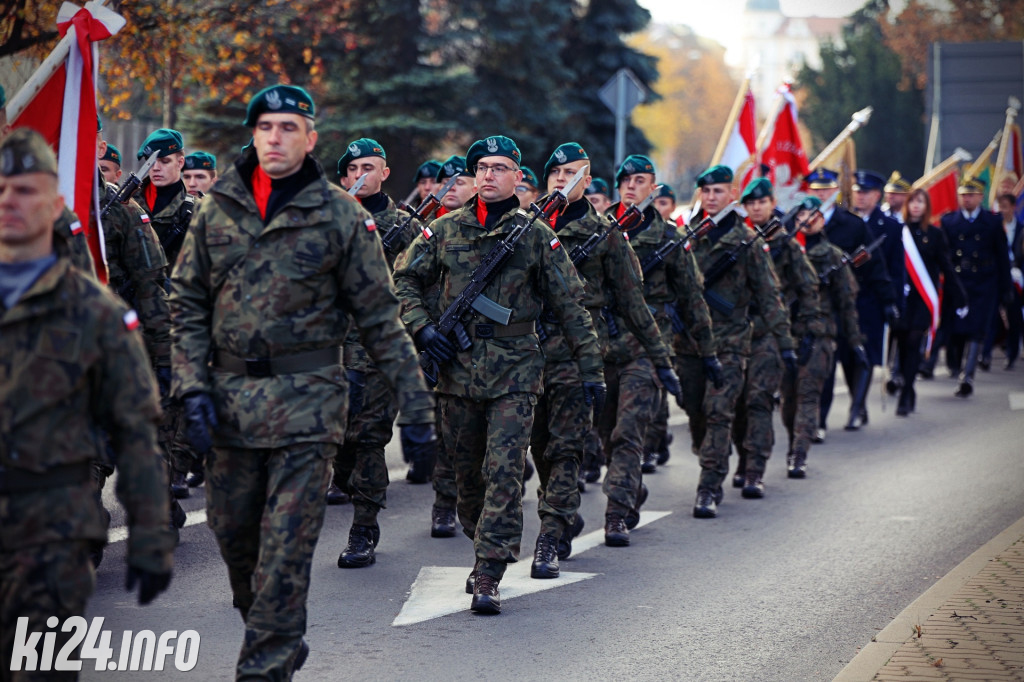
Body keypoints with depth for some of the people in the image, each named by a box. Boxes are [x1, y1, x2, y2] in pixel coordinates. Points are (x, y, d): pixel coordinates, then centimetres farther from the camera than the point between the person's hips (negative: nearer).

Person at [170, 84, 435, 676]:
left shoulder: (340, 215, -2)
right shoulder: (218, 209, 7)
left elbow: (380, 317, 0)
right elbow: (187, 304, 10)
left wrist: (416, 403, -2)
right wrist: (194, 387, -3)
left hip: (307, 399, -4)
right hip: (230, 399, 4)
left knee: (287, 545, -6)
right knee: (233, 531, 12)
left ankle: (266, 666, 0)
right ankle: (280, 641, 33)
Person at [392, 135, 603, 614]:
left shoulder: (536, 236, 3)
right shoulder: (445, 230, 7)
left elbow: (570, 305, 5)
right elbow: (405, 278, 14)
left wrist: (590, 367, 2)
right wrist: (422, 328, -2)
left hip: (515, 372, -3)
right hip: (457, 366, 3)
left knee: (504, 471, -11)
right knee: (467, 473, 10)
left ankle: (488, 578, -13)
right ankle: (486, 552, 29)